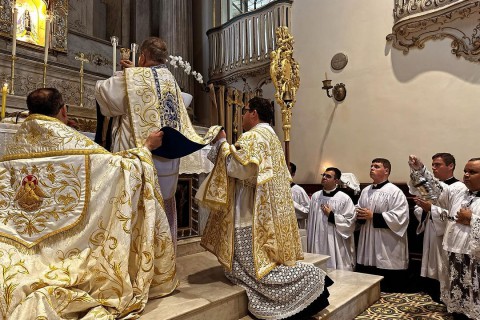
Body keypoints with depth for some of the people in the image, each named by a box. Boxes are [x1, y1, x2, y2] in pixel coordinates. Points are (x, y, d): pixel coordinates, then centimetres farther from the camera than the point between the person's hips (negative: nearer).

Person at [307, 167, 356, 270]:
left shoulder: (344, 198, -7)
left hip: (336, 246, -4)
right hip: (318, 243, 4)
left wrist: (331, 215, -13)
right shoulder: (315, 196, 6)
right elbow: (311, 221, 10)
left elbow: (350, 222, -10)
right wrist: (310, 244, 11)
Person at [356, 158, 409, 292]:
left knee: (387, 291, 4)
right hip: (367, 250, 7)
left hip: (388, 251, -6)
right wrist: (359, 215, -6)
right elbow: (357, 210, 18)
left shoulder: (395, 192, -10)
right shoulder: (365, 191, 11)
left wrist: (373, 216, -18)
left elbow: (399, 217, -19)